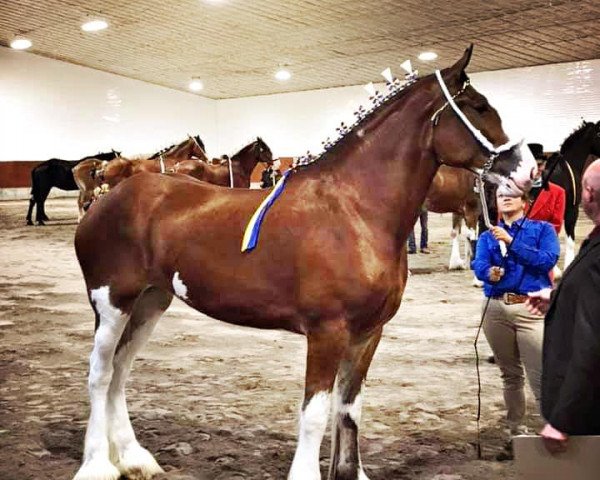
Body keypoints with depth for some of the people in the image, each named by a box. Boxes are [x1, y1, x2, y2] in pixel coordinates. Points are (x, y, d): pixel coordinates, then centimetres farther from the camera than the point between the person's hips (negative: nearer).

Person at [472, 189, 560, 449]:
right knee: (510, 375, 14)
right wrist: (490, 273, -27)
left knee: (542, 377, -11)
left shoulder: (542, 230, 8)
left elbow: (548, 260, -10)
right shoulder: (487, 236, 15)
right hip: (496, 309, 3)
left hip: (531, 308, -3)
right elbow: (479, 266, -4)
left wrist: (511, 242, -17)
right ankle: (517, 430, 26)